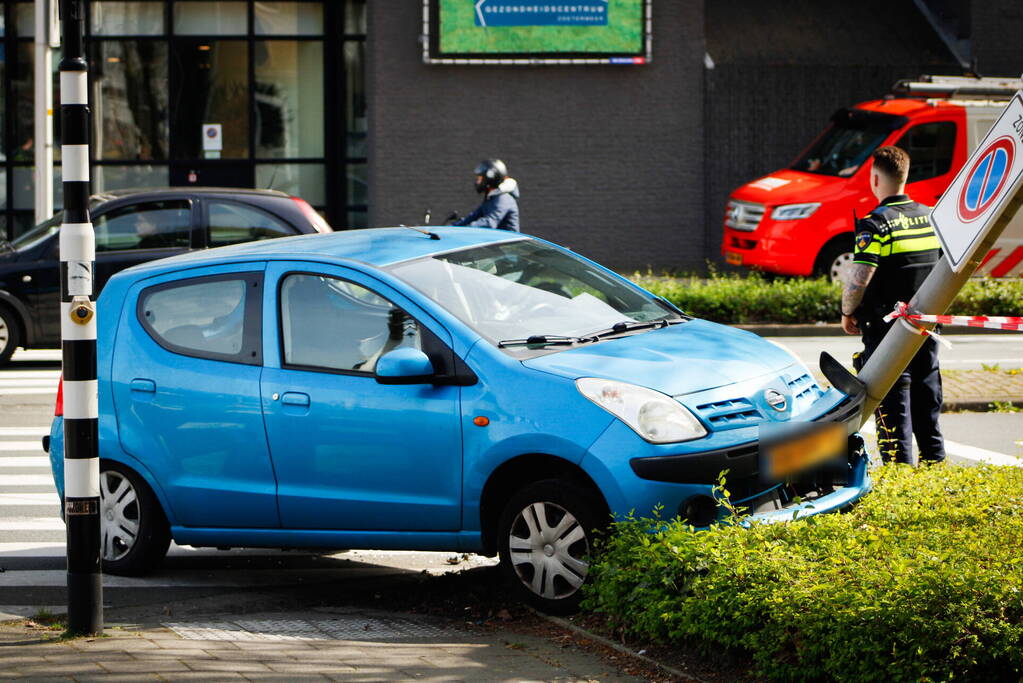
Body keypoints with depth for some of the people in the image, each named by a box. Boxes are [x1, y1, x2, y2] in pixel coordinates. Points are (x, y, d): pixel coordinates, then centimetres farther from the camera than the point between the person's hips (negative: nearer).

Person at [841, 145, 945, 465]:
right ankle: (935, 460, 22)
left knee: (892, 402, -1)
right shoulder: (930, 217, 6)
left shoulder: (876, 224, -15)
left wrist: (847, 312, -6)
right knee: (926, 394, 16)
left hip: (886, 328, -6)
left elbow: (859, 277, -22)